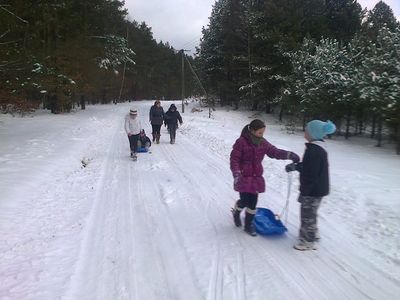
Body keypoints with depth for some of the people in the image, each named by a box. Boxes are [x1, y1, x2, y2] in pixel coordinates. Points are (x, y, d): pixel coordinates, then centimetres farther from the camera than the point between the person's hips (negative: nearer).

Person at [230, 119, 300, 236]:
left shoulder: (262, 143, 3)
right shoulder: (241, 142, -15)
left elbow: (274, 151, 1)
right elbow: (234, 159, -13)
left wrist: (289, 154, -16)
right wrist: (236, 175, -21)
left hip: (256, 178, 5)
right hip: (243, 177, -5)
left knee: (253, 202, 8)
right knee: (245, 201, -7)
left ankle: (248, 225, 24)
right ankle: (236, 212, 29)